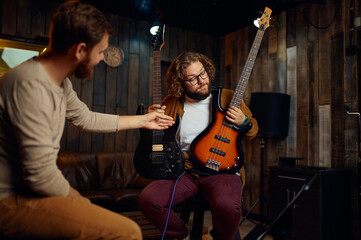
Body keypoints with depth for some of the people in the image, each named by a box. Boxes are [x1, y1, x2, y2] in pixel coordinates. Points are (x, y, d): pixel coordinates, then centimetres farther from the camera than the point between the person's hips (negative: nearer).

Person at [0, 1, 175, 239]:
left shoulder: (60, 82, 5)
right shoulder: (32, 85, -26)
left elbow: (87, 118, 20)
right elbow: (41, 175, -27)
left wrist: (142, 120, 25)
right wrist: (78, 198, -7)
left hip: (30, 188, 10)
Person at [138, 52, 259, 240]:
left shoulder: (228, 98, 7)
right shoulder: (170, 103, 9)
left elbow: (253, 131, 17)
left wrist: (243, 122, -6)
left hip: (222, 170, -1)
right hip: (183, 171, 2)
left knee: (227, 206, -33)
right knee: (147, 199, -21)